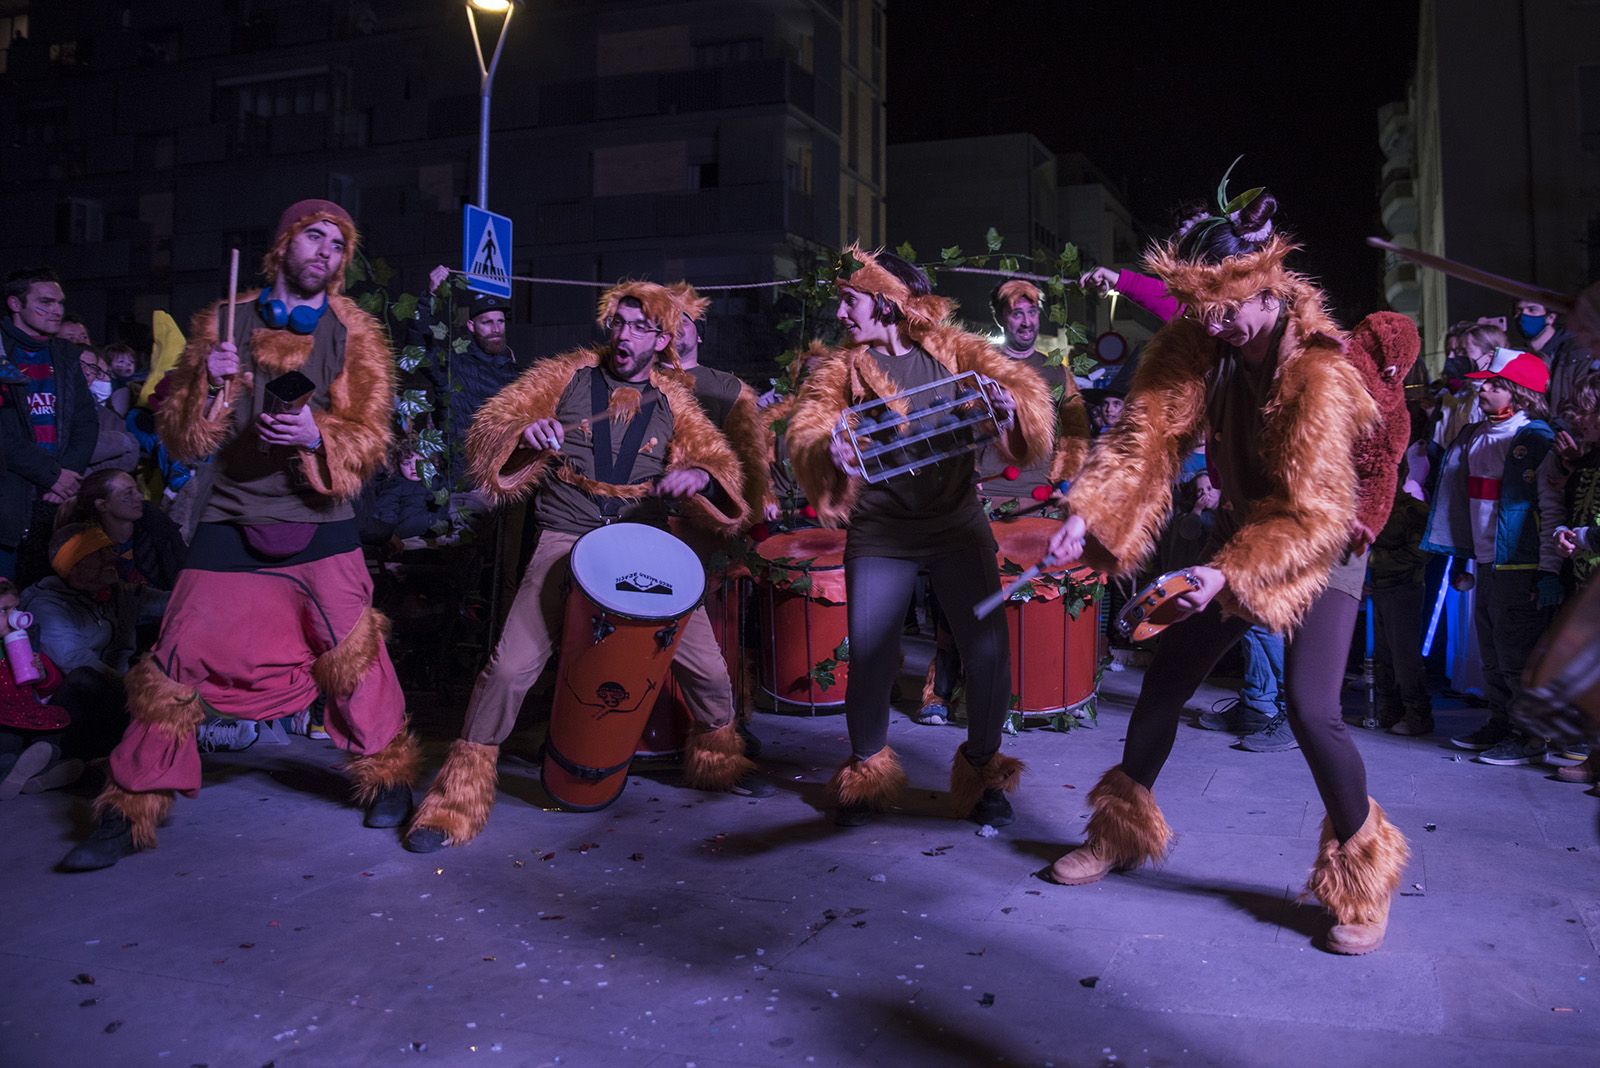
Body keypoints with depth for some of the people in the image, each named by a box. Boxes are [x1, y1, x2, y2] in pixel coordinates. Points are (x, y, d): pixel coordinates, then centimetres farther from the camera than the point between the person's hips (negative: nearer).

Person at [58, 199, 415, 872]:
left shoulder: (353, 333, 4)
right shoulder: (224, 324, 8)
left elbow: (371, 435, -2)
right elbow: (180, 436, 6)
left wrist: (317, 433, -22)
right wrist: (208, 385, -14)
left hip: (319, 520, -1)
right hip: (232, 519, 2)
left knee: (351, 652, -6)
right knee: (180, 656, -1)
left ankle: (388, 775, 16)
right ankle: (130, 811, 13)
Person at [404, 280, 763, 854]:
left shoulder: (672, 402, 11)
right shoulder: (568, 375, 5)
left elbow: (721, 459, 6)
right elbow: (489, 425, 0)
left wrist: (701, 473, -18)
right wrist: (522, 434, -24)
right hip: (566, 543, -2)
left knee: (709, 669, -2)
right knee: (511, 666, -15)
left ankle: (717, 755, 30)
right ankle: (460, 794, 5)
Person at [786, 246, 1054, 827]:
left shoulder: (952, 349, 5)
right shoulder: (840, 368, 2)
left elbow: (1022, 382, -7)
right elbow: (807, 427, -14)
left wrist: (1008, 403, -30)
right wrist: (829, 448, -38)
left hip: (959, 523, 1)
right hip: (880, 534, 0)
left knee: (988, 652, -5)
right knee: (869, 660, -5)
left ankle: (983, 769, 21)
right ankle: (867, 770, 23)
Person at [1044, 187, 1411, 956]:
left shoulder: (1317, 375, -28)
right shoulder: (1195, 346, -12)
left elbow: (1312, 514, -30)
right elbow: (1147, 432, -19)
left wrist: (1230, 573, -41)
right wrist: (1088, 513, -34)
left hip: (1318, 549, -6)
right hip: (1240, 538, 6)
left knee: (1310, 708, -17)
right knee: (1164, 680, 6)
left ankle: (1362, 874, 8)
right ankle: (1124, 830, 26)